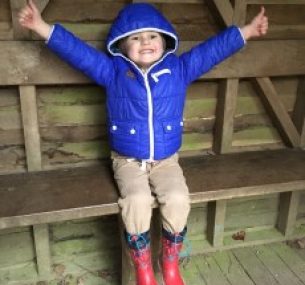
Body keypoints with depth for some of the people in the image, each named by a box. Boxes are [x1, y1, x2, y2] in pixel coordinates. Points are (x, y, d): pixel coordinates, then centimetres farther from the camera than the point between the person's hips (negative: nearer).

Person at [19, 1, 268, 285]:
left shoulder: (179, 68, 1)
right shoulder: (113, 71, -3)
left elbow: (214, 49, 1)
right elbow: (78, 51, -8)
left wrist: (247, 30, -3)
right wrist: (42, 26, -16)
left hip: (166, 160, 2)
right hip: (128, 161, -1)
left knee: (178, 199, -24)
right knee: (137, 200, -28)